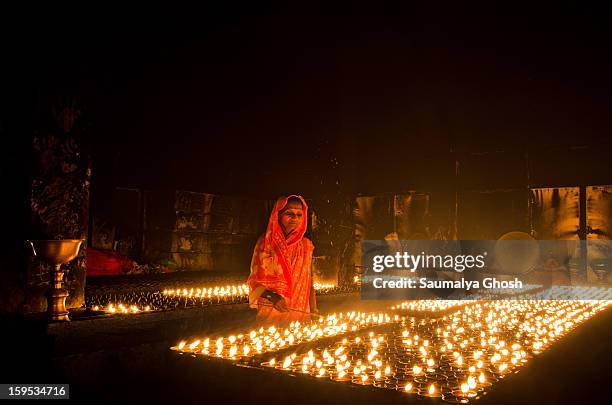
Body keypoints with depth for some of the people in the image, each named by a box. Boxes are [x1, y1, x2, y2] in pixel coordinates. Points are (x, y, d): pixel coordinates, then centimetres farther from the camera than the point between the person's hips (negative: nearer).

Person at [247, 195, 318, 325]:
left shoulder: (306, 245, 5)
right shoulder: (265, 242, -3)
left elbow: (309, 283, 9)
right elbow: (255, 281, -2)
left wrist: (314, 313, 1)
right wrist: (272, 296, -21)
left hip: (300, 314, 3)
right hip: (271, 314, -2)